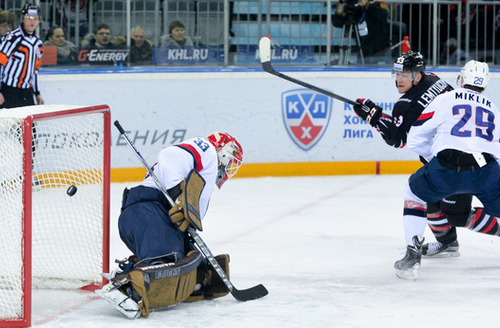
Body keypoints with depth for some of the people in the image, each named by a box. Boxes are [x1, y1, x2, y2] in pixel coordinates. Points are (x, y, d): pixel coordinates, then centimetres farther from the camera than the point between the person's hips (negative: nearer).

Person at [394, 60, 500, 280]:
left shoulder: (446, 99, 17)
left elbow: (415, 138, 17)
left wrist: (434, 159, 33)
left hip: (446, 166, -2)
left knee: (415, 190, 23)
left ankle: (413, 255, 13)